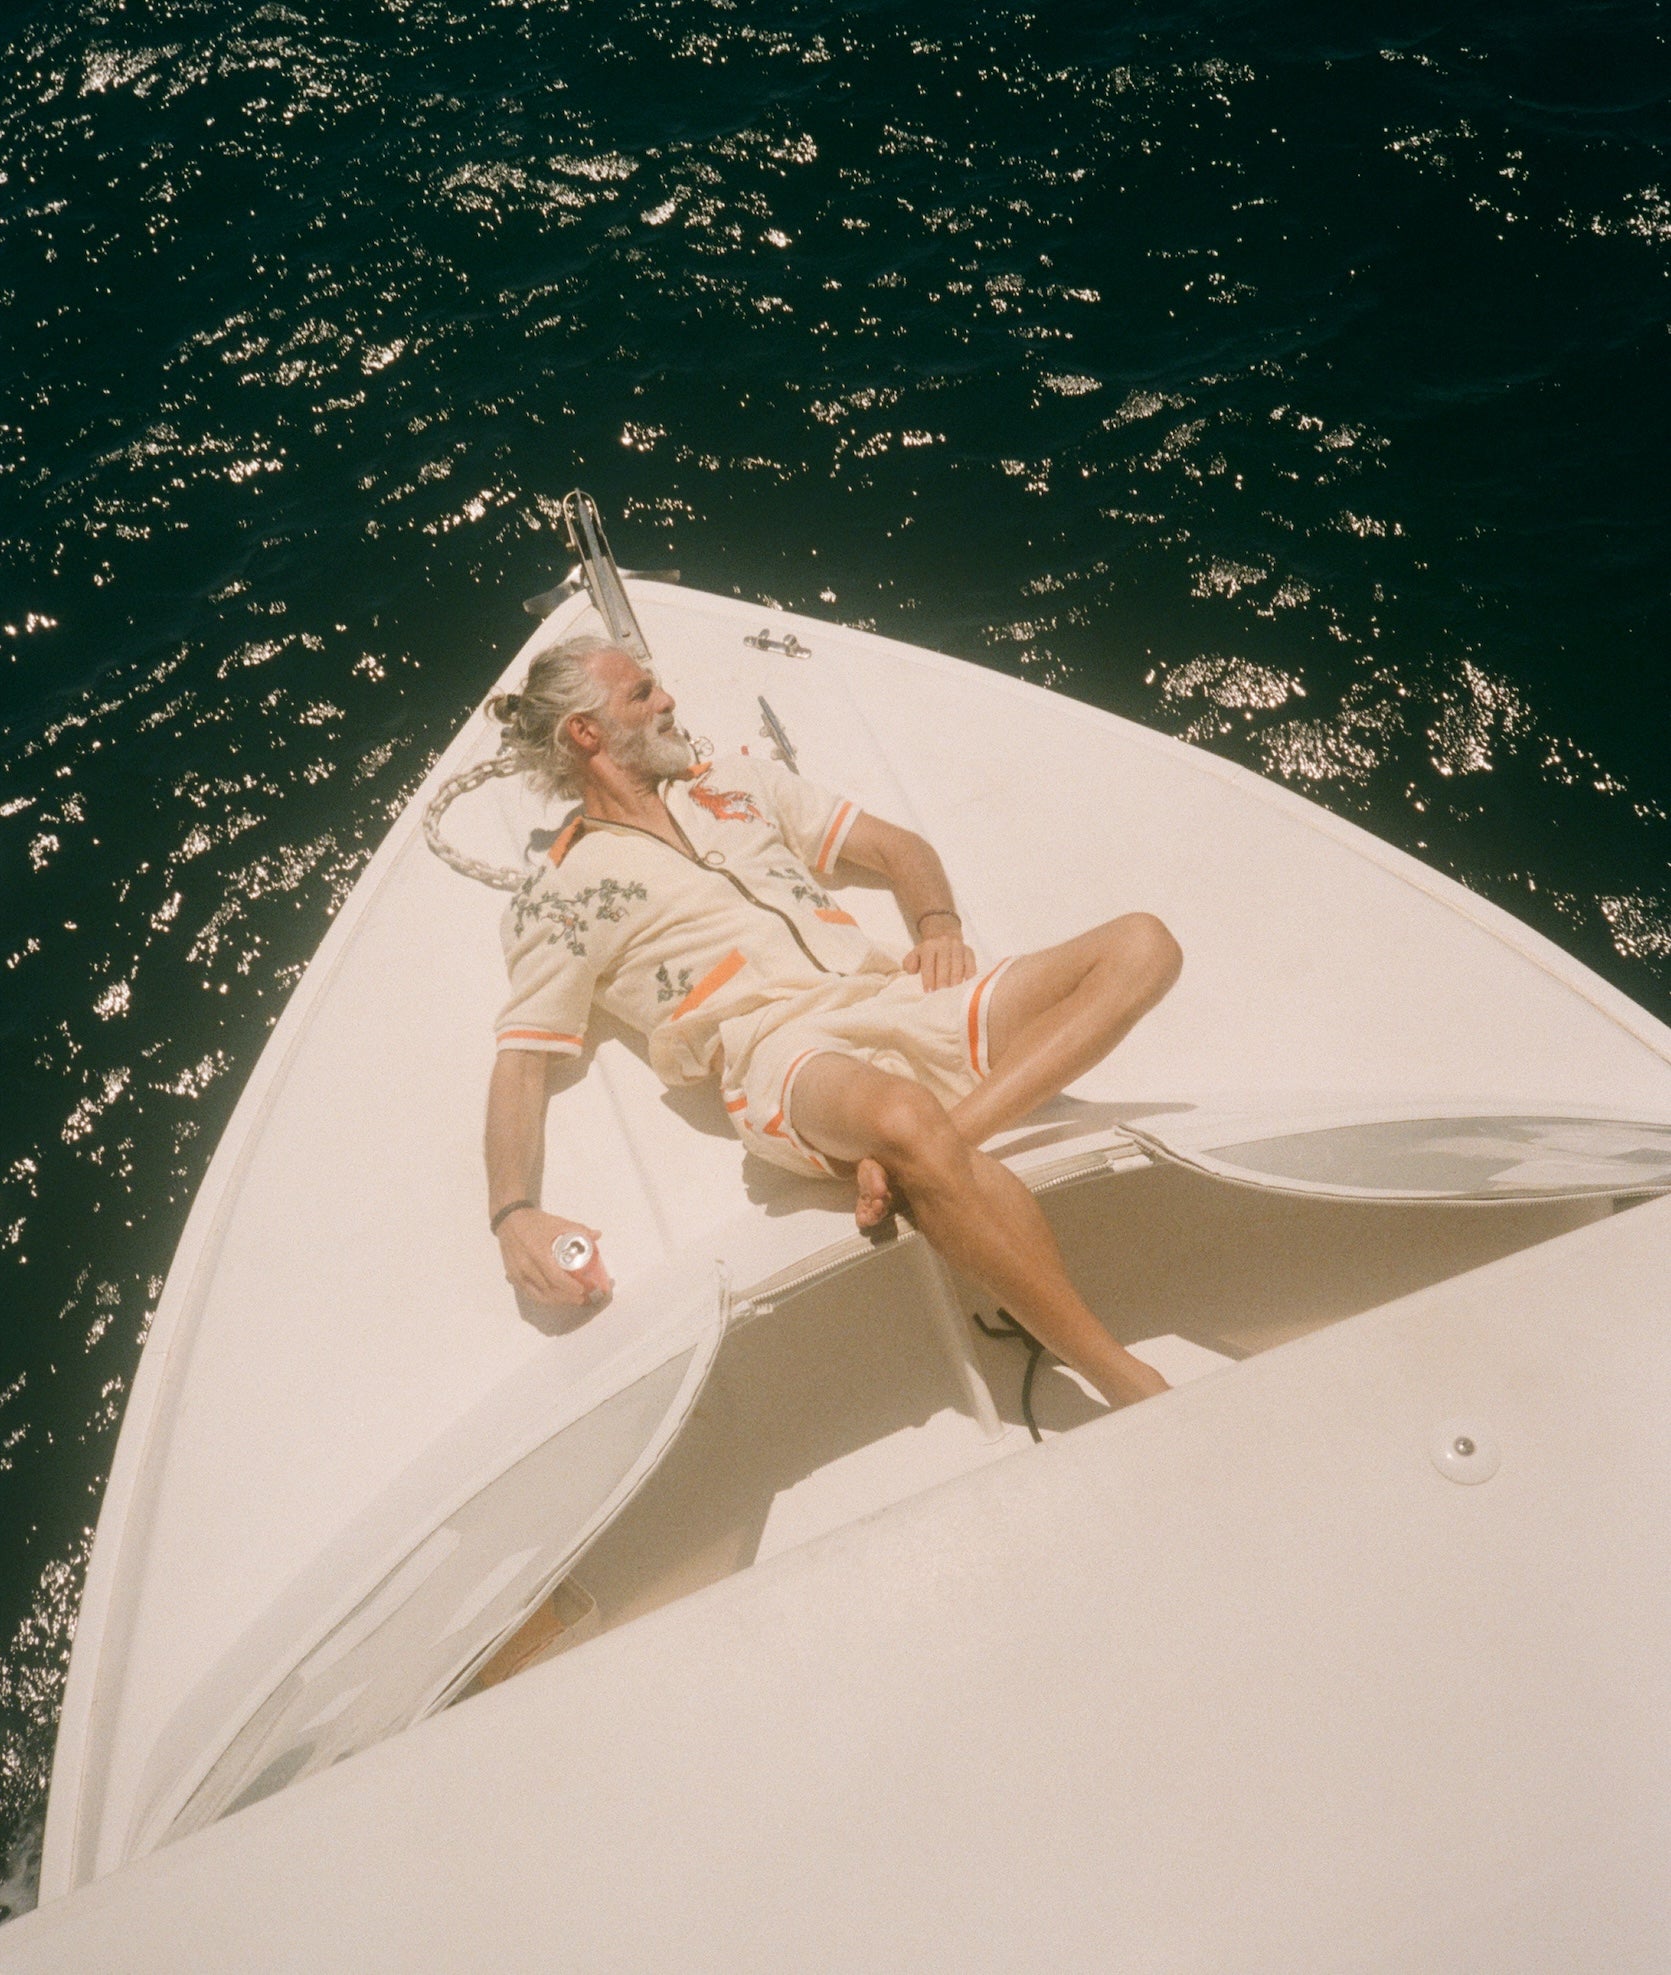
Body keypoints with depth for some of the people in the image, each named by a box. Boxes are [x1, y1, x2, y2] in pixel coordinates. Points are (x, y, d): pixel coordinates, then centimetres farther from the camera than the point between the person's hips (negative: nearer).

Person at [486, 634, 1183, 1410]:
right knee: (904, 1119, -42)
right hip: (782, 1054, -6)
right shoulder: (559, 898, 12)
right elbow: (520, 1063, 5)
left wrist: (939, 923, 5)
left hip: (896, 997, 7)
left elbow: (898, 845, 28)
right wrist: (514, 1215, -13)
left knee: (1140, 944, -12)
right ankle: (1123, 1380, -26)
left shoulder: (735, 781, 27)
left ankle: (908, 1161, -28)